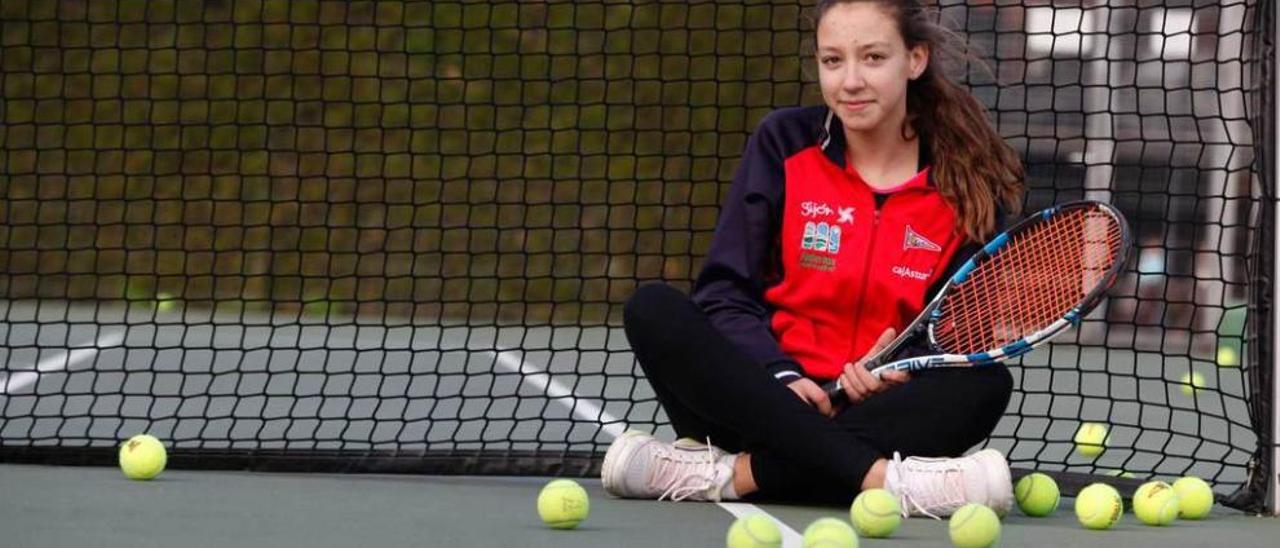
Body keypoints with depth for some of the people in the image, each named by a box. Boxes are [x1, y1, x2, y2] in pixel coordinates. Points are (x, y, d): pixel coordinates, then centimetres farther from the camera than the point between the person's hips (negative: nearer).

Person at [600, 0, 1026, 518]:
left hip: (872, 416, -1)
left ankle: (731, 473, -34)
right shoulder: (784, 144, 3)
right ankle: (881, 477, -41)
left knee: (986, 385, -29)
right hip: (762, 400, 1)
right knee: (653, 309, -25)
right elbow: (724, 292, 0)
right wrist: (779, 376, -18)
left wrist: (905, 364, -20)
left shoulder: (969, 183, 1)